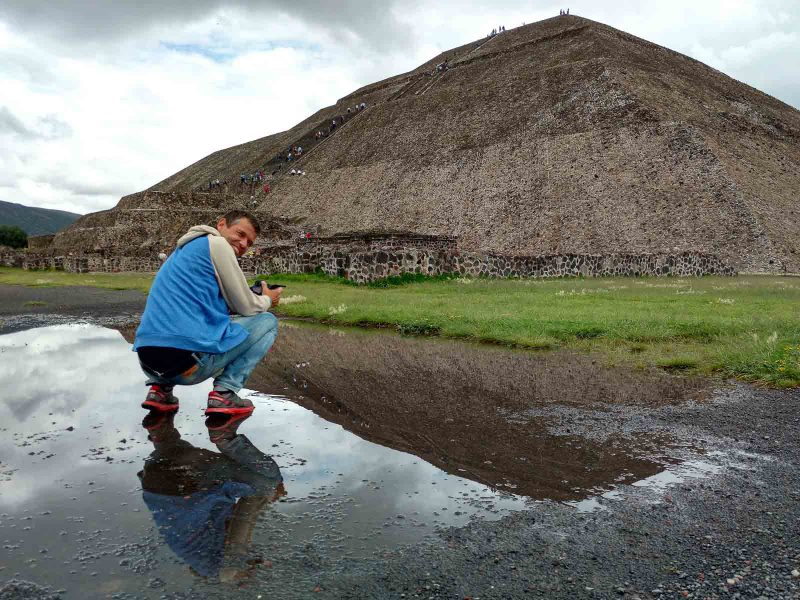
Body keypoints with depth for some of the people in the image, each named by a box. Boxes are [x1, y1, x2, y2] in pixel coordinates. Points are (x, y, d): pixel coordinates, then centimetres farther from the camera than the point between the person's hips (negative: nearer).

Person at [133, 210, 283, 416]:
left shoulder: (184, 250, 26)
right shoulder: (217, 243, 0)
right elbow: (246, 307, 2)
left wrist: (257, 299, 26)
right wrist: (267, 300, 24)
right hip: (188, 360, -8)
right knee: (267, 322, 10)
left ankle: (160, 388, 17)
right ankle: (224, 392, -3)